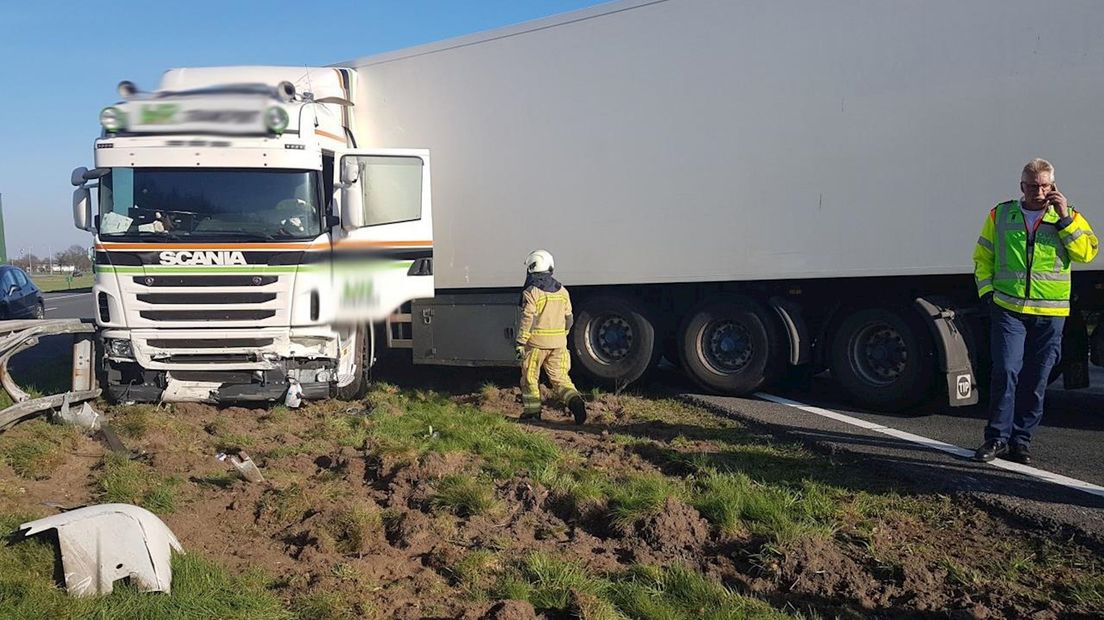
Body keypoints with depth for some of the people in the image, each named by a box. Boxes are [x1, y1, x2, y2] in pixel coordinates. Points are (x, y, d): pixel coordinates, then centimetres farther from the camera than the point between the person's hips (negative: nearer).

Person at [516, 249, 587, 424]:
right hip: (558, 343, 5)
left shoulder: (531, 292, -10)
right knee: (559, 377, 8)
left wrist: (520, 343, -11)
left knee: (530, 377, 10)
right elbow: (568, 319, 14)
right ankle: (574, 400, -16)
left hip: (536, 342, -5)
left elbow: (527, 320, -15)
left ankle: (532, 411, 13)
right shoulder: (562, 291, 10)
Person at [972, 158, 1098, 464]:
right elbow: (982, 257, 15)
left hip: (1050, 314, 1)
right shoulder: (1001, 215, 8)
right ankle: (997, 437, -2)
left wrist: (1065, 218, -12)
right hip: (1007, 309, -1)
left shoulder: (1069, 218, 8)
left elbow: (1086, 252, -7)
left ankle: (1020, 439, 16)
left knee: (1035, 381, 5)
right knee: (1006, 372, -12)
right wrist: (986, 290, 3)